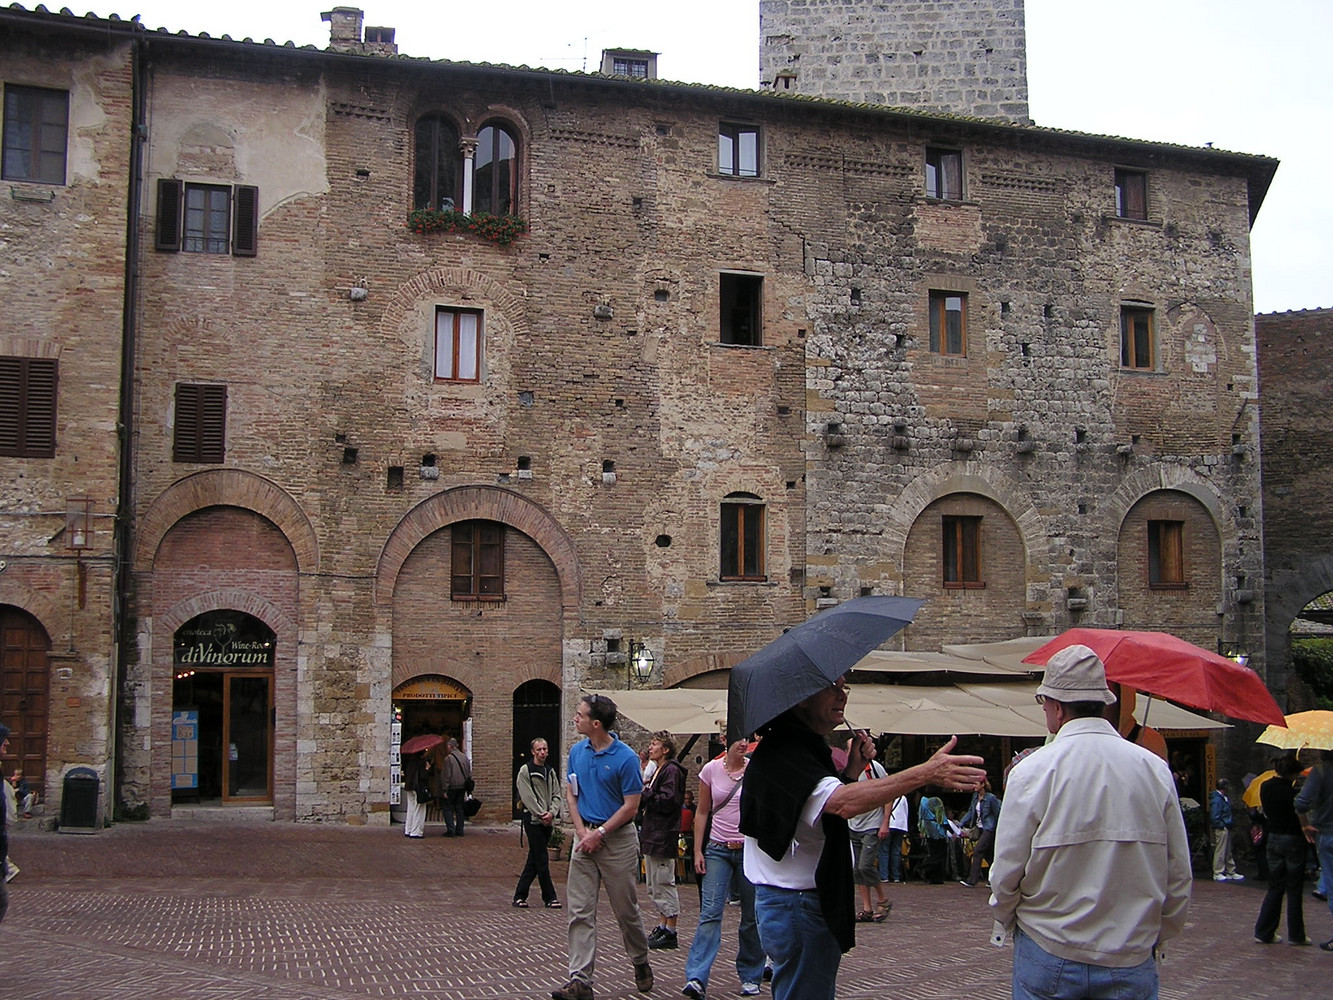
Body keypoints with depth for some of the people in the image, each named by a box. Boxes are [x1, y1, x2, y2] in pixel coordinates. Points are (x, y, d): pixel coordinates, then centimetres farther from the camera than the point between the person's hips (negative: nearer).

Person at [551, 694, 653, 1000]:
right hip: (585, 835, 5)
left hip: (618, 837, -5)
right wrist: (581, 829, -3)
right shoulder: (577, 751, 6)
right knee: (580, 912, -2)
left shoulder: (626, 758, -12)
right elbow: (570, 793, 11)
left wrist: (599, 833, -14)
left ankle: (641, 963, 31)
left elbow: (631, 806, -11)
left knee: (626, 910, 7)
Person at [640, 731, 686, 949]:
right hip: (652, 835, 11)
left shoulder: (671, 771, -13)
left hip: (664, 837, -11)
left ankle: (670, 932, -1)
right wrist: (644, 793, 2)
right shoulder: (658, 770, 19)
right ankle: (663, 926, 22)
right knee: (655, 886, 15)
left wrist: (645, 793, -14)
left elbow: (668, 801, -22)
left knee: (664, 884, -6)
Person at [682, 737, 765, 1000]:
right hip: (718, 850, 0)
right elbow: (702, 812, 8)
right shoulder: (711, 770, 1)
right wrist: (698, 851, 2)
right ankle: (696, 978, -17)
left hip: (751, 850, 0)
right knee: (710, 913, -11)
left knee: (752, 917, 6)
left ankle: (750, 977, 19)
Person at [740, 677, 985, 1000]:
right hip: (795, 904, -11)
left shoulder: (809, 749, 15)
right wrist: (928, 772, -41)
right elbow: (843, 803, -36)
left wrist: (852, 770, 4)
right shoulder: (781, 752, -21)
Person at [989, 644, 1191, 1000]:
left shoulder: (1032, 771, -12)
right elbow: (1179, 877, 2)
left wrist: (1004, 923, 12)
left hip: (1050, 956, -2)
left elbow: (1007, 872, -9)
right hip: (1133, 964, 2)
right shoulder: (1155, 770, -4)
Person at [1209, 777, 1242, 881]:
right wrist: (1222, 825, -15)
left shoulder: (1224, 798, 13)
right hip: (1221, 829, -10)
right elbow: (1214, 817, -22)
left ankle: (1231, 872, 24)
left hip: (1226, 829, 10)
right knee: (1220, 851, -4)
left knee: (1228, 852, 16)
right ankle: (1217, 873, 2)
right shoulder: (1217, 799, -19)